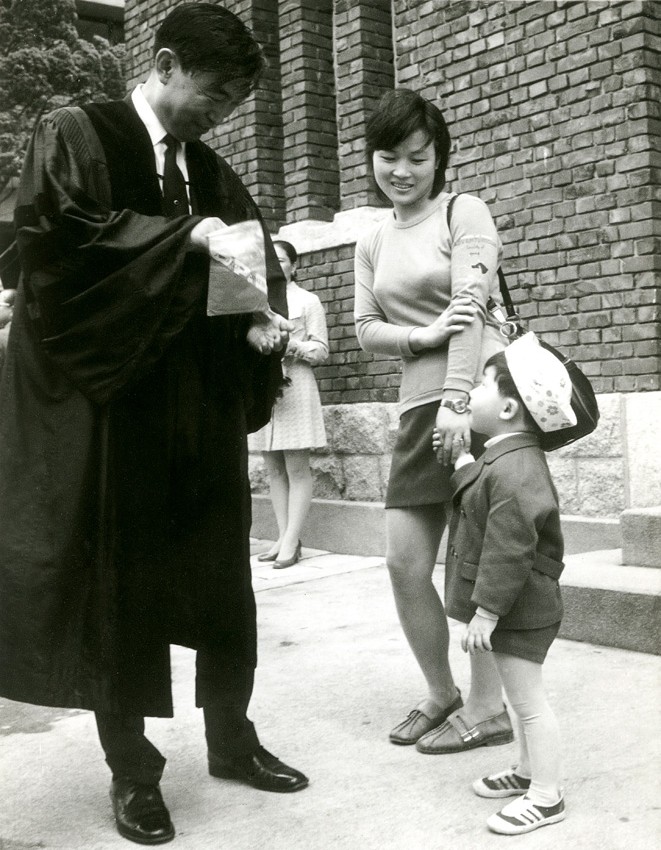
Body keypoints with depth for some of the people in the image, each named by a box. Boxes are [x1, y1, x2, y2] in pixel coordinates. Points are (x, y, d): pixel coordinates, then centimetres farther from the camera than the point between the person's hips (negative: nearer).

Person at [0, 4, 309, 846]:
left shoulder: (210, 170, 14)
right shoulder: (73, 137, -2)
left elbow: (253, 263, 15)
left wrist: (264, 316, -7)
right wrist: (184, 236, -20)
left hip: (201, 418, 6)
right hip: (109, 409, -5)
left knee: (222, 582, 11)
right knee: (120, 593, 3)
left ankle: (231, 740, 28)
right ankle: (131, 771, 19)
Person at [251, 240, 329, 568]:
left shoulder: (307, 300, 6)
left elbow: (321, 350, 2)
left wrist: (293, 346, -15)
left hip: (294, 387, -5)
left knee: (296, 469, -6)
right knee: (274, 469, 5)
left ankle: (291, 542, -8)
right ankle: (282, 537, 8)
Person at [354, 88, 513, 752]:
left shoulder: (464, 213, 1)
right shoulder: (372, 243, 19)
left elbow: (469, 308, -10)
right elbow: (366, 328, 12)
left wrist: (456, 401, -21)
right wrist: (419, 335, -9)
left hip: (478, 396, -5)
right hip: (418, 404, 6)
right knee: (404, 564, 2)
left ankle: (488, 710, 9)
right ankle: (441, 692, 22)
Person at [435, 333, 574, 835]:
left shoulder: (515, 470, -26)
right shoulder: (505, 460, 8)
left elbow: (509, 551, -27)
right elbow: (478, 505, 22)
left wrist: (486, 612, -24)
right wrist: (460, 463, 10)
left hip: (518, 611, -10)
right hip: (516, 610, 10)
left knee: (528, 699, 0)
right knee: (523, 698, 22)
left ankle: (546, 797, 11)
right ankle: (528, 771, 37)